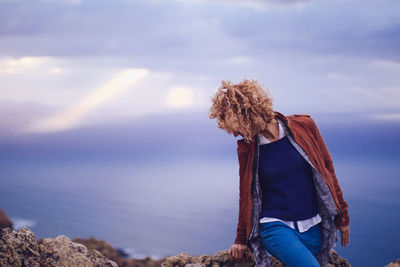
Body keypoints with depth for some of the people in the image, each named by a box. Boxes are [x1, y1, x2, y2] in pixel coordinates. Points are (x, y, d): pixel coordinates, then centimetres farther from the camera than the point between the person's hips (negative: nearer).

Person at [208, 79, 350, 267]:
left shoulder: (304, 126, -4)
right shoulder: (246, 148, -1)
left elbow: (327, 169, 7)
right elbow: (246, 195, 12)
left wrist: (342, 216, 11)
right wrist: (241, 240, 19)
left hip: (314, 227, 2)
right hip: (276, 227, -2)